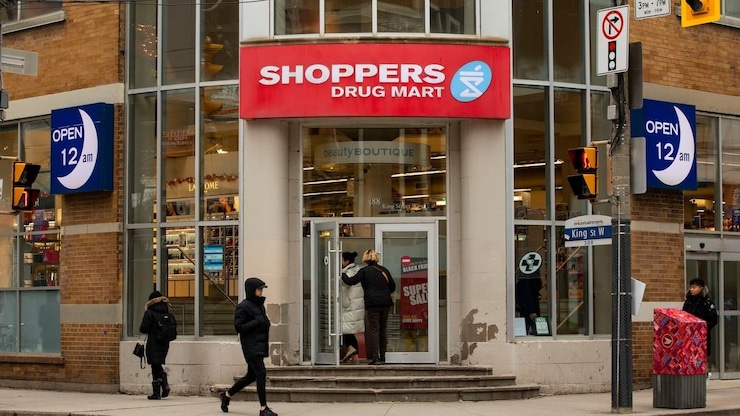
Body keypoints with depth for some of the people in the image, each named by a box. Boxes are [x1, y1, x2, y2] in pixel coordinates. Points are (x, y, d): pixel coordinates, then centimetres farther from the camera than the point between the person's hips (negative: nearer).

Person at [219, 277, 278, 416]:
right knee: (261, 373, -15)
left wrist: (265, 323, 7)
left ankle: (227, 394, 33)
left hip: (260, 345, 9)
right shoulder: (243, 307, -11)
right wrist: (257, 322, -20)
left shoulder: (259, 305, 15)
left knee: (251, 375, 15)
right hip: (251, 346, -9)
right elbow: (238, 327, -15)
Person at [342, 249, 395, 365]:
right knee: (382, 330, 11)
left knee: (374, 330, -4)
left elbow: (350, 281, -3)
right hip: (386, 303, 4)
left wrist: (342, 274, 15)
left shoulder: (364, 271, 0)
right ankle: (382, 357, 13)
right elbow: (392, 286, 20)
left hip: (372, 303, -4)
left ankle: (376, 358, -11)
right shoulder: (384, 270, 13)